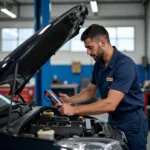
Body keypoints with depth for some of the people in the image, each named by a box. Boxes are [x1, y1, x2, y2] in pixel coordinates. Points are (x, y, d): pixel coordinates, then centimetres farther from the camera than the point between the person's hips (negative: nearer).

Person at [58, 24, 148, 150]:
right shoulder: (98, 64, 1)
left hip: (131, 122, -7)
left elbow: (110, 104, -31)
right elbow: (91, 91, 13)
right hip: (113, 119, 7)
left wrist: (74, 110, -30)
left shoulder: (125, 65, -25)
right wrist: (71, 100, -6)